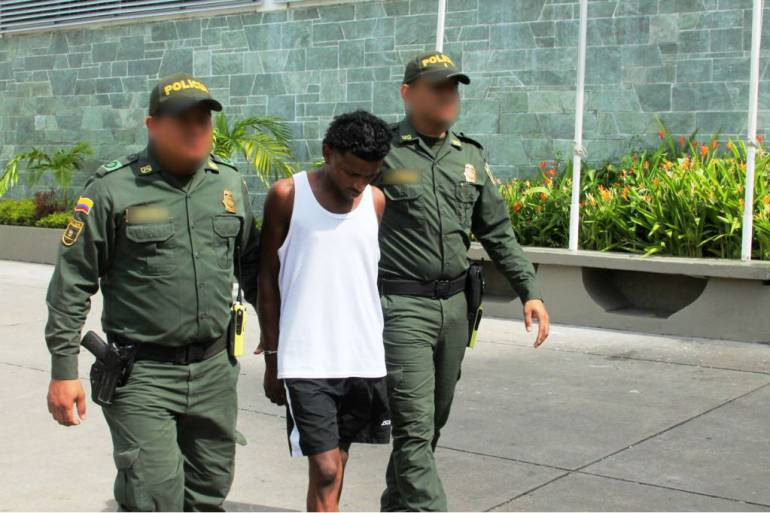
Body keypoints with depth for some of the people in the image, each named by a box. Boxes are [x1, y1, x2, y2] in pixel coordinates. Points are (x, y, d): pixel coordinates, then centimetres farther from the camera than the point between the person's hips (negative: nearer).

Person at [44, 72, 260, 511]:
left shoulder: (230, 183, 7)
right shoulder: (113, 189, -8)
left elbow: (252, 262, 19)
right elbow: (72, 283, -5)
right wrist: (64, 369, -6)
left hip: (215, 368, 5)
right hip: (143, 374, -5)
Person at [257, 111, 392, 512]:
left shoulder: (377, 202, 6)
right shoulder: (287, 196, -3)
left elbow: (382, 277, 13)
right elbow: (268, 279, 2)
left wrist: (389, 351, 12)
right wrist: (272, 356, 2)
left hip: (364, 359, 4)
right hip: (305, 361, -3)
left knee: (336, 462, 14)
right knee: (325, 470, -8)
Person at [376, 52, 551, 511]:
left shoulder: (471, 156, 10)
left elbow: (497, 231, 14)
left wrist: (530, 290, 5)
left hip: (455, 305, 7)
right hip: (400, 306, -6)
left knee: (433, 423, 16)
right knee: (415, 426, -8)